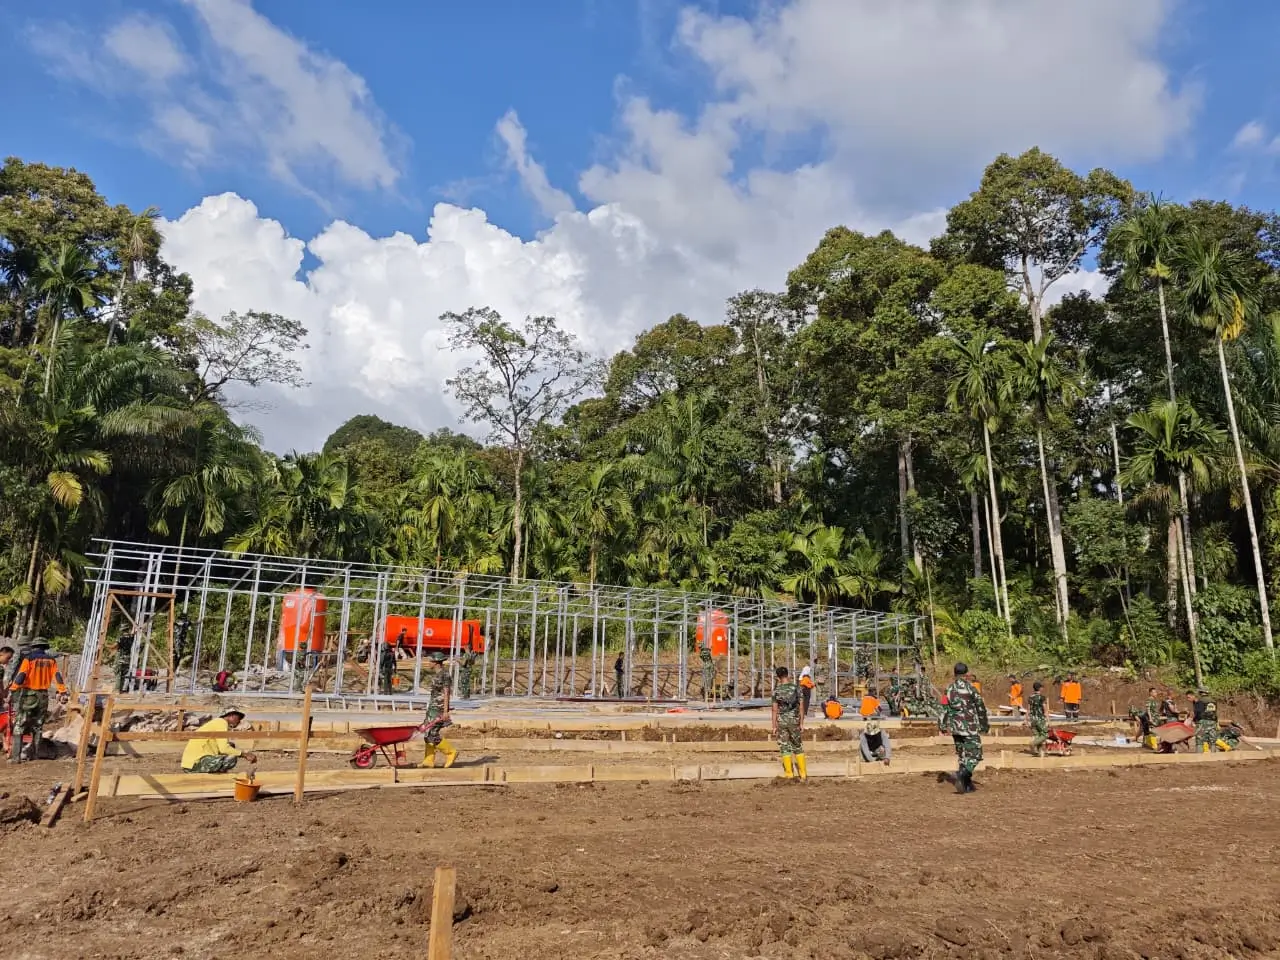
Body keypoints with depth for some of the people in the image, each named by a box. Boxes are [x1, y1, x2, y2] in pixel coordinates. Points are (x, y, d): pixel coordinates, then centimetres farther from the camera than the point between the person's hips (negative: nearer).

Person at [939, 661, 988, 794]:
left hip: (955, 728, 5)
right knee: (974, 755, -1)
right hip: (970, 727, -5)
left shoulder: (949, 689, 6)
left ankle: (967, 785, 15)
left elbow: (945, 708, 4)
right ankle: (962, 774, -24)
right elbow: (981, 708, -2)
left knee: (962, 755, 14)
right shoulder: (970, 688, -8)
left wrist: (943, 726, 9)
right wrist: (984, 724, 9)